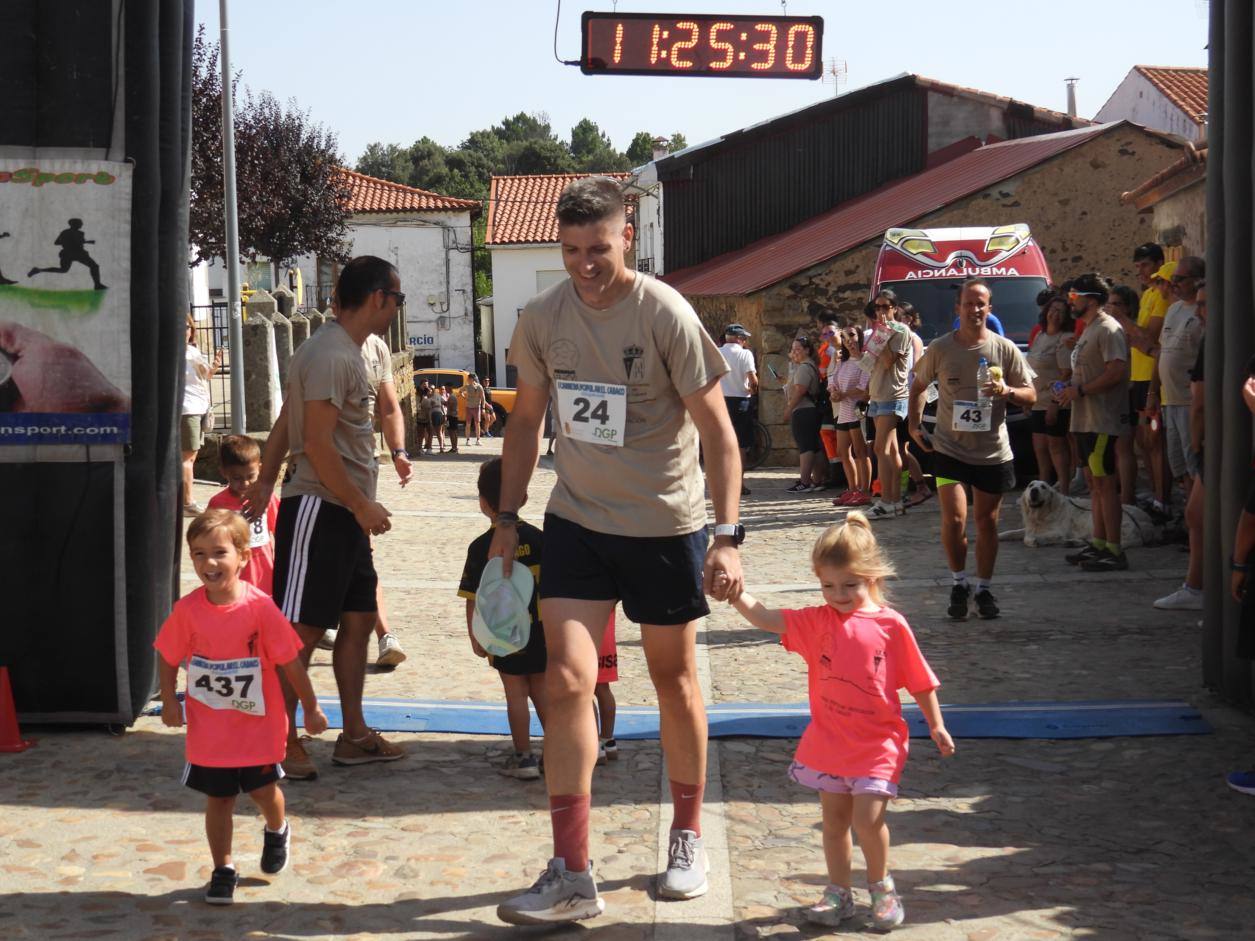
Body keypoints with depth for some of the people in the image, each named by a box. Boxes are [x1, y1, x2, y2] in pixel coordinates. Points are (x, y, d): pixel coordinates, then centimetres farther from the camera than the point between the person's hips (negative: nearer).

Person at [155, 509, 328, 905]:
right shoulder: (187, 610, -12)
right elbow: (168, 656, 3)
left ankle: (277, 831, 40)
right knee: (218, 798, 9)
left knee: (263, 789, 6)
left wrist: (311, 709, -4)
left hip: (258, 721, -1)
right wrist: (169, 700, -2)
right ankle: (223, 869, 24)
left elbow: (290, 660, -10)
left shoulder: (259, 607, -18)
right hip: (208, 727, 2)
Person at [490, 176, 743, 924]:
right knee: (567, 680, -8)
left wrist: (728, 537, -19)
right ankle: (572, 876, -3)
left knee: (674, 681, 11)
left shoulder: (666, 314, -16)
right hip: (577, 523, 3)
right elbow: (527, 421, 11)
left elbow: (718, 432, -13)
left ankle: (688, 838, 32)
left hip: (665, 526, -3)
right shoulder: (542, 318, -3)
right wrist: (508, 518, 8)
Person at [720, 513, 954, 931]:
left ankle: (881, 887, 12)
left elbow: (919, 680, 1)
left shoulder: (891, 625, -7)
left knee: (867, 818, -12)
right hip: (828, 743, 4)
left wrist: (936, 725, 3)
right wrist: (735, 593, -28)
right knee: (834, 821, 12)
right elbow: (765, 619, -12)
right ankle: (839, 893, 27)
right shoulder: (817, 621, -1)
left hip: (878, 743, -3)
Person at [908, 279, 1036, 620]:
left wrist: (1008, 391, -19)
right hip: (950, 449, -1)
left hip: (993, 453, 1)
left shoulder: (1005, 349, -2)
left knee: (987, 521, 10)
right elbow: (917, 387, 14)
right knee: (954, 518, -14)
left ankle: (983, 589, 26)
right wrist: (915, 426, 5)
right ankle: (958, 584, 7)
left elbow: (1031, 397, 1)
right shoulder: (939, 348, -2)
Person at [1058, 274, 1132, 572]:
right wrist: (1070, 389, 10)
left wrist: (1080, 390, -19)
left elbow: (1117, 371, -23)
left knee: (1105, 483, -9)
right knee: (1094, 481, 13)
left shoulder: (1107, 329, -14)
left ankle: (1114, 551, -7)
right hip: (1085, 419, 11)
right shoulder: (1088, 330, 20)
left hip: (1102, 420, -11)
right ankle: (1099, 544, 19)